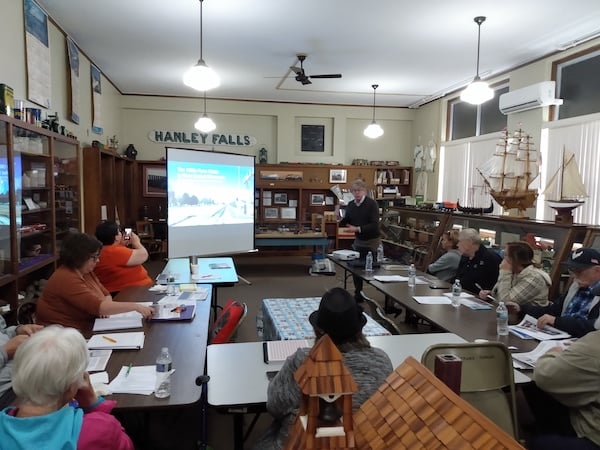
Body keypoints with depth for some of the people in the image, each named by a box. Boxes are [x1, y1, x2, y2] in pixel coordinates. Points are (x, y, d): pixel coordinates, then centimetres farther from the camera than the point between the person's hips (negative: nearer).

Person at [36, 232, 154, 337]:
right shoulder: (66, 279, -21)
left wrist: (105, 308, -13)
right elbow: (97, 307, -29)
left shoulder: (86, 272, 6)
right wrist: (135, 306, -31)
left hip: (87, 328, 8)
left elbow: (106, 295, 10)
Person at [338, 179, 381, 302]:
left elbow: (374, 225, -23)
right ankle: (358, 294, 21)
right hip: (358, 241, 6)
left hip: (372, 241, -6)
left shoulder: (372, 204, -16)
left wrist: (358, 229, -31)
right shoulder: (350, 205, 2)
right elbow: (345, 222, 10)